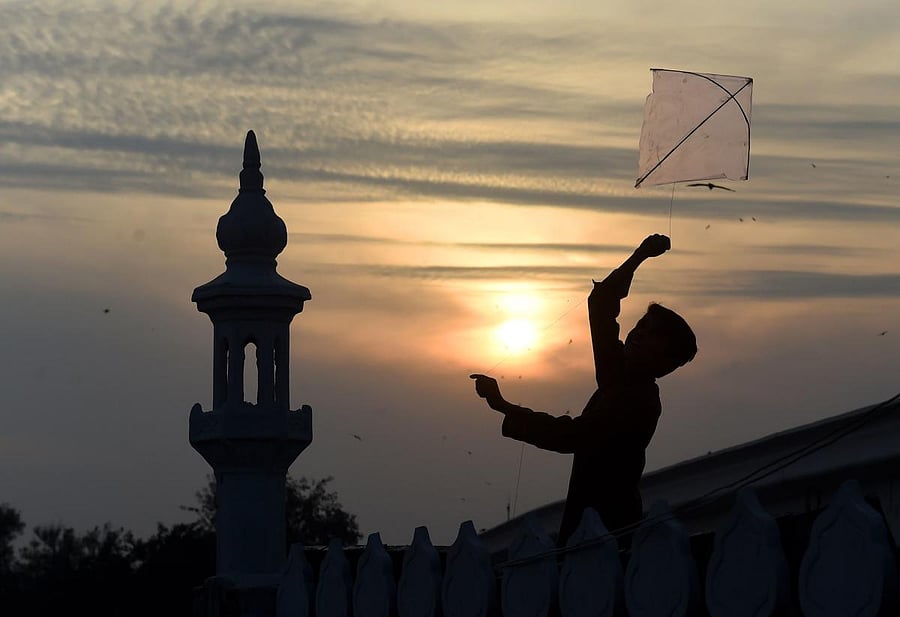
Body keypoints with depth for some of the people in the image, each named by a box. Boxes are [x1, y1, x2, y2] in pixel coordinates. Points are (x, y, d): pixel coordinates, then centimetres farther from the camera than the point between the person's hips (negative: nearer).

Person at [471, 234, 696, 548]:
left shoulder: (640, 402, -14)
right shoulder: (618, 378, 10)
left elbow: (568, 435, -24)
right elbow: (600, 304, 19)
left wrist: (502, 406, -24)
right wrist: (639, 256, 16)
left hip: (610, 526, -8)